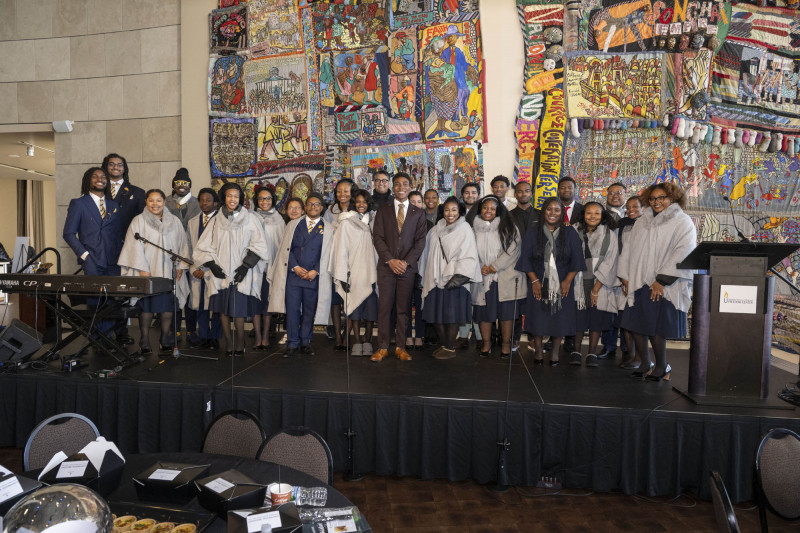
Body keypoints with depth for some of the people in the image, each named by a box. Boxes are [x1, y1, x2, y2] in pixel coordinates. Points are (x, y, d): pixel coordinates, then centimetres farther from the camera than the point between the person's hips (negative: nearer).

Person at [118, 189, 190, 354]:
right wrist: (142, 268, -11)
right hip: (147, 272, -2)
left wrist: (181, 266, 4)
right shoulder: (138, 221, 3)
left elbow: (183, 244, 12)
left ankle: (165, 339, 12)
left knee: (169, 304, -1)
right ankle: (145, 342, 8)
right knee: (146, 305, -2)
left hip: (169, 271, 2)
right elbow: (136, 246, -3)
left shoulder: (174, 221, 11)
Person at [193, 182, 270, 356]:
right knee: (223, 308, 3)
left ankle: (240, 342, 10)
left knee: (238, 310, -5)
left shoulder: (250, 219, 3)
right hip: (221, 272, 3)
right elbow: (204, 247, 11)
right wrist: (212, 265, -3)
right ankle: (228, 343, 13)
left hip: (241, 274, -3)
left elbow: (258, 246, -2)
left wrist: (245, 265, -10)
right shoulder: (216, 220, 11)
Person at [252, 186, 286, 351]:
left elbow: (283, 243, 7)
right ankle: (258, 336, 5)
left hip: (272, 264, 1)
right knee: (255, 299, -1)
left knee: (268, 299, 3)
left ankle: (265, 336, 11)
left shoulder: (279, 220, 7)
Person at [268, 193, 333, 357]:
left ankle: (305, 342, 18)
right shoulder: (294, 225, 13)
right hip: (293, 274, 1)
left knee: (309, 311, 6)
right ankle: (292, 344, 7)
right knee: (292, 309, -2)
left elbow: (327, 254, 2)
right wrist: (295, 267, -6)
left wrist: (315, 271, -8)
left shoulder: (327, 228, 7)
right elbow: (286, 249, 7)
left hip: (314, 277, -1)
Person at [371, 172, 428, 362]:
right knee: (384, 307, -2)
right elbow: (377, 237, 2)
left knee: (403, 308, 3)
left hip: (407, 267, 1)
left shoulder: (418, 213, 11)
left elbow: (420, 240, 4)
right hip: (386, 266, 0)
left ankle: (400, 347, 10)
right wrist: (390, 259, -9)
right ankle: (383, 347, 4)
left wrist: (406, 261, -8)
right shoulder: (383, 210, 10)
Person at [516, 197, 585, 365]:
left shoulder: (570, 233, 3)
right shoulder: (533, 233, 2)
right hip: (539, 283, 0)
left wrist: (568, 280, -8)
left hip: (562, 284, 0)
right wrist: (534, 281, -9)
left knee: (560, 317, 3)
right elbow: (526, 258, 0)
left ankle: (555, 352, 17)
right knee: (538, 317, 0)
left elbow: (576, 259, 1)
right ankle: (538, 351, 15)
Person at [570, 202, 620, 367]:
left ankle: (592, 353, 11)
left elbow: (609, 262, -4)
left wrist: (596, 289, -9)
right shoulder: (575, 232, 3)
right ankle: (576, 351, 12)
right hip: (579, 281, 1)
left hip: (600, 284, -1)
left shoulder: (609, 235, -1)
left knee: (597, 317, 0)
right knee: (578, 316, -1)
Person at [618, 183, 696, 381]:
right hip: (638, 283, 5)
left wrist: (662, 280, -16)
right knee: (636, 325, 4)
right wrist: (625, 276, 8)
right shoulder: (642, 222, 17)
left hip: (663, 286, -5)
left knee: (655, 328, -6)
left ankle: (662, 366, 16)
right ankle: (645, 364, 20)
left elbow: (682, 252, -10)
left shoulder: (682, 222, 0)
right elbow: (628, 247, 17)